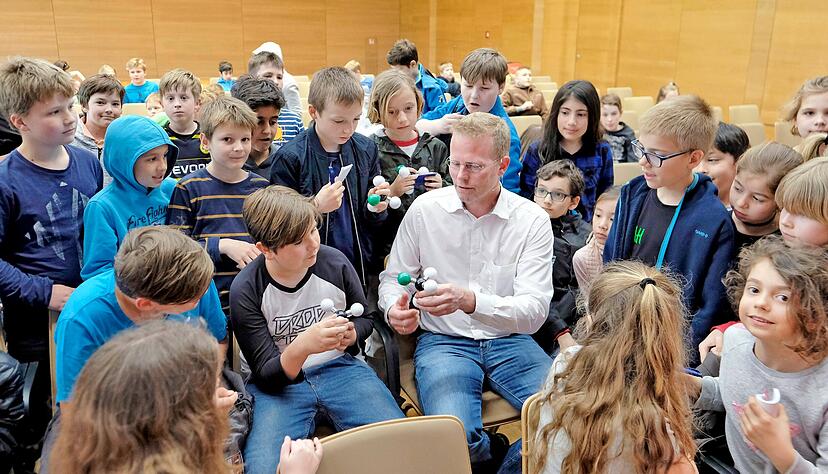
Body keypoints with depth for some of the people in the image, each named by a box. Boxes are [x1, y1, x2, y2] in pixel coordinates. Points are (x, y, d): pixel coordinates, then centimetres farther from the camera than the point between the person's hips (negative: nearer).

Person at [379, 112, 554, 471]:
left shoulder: (533, 220, -4)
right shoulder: (424, 209, -2)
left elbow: (535, 311, -14)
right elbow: (393, 278, 11)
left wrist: (469, 301, -32)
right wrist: (395, 310, -14)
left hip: (509, 342, 1)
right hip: (443, 341, -1)